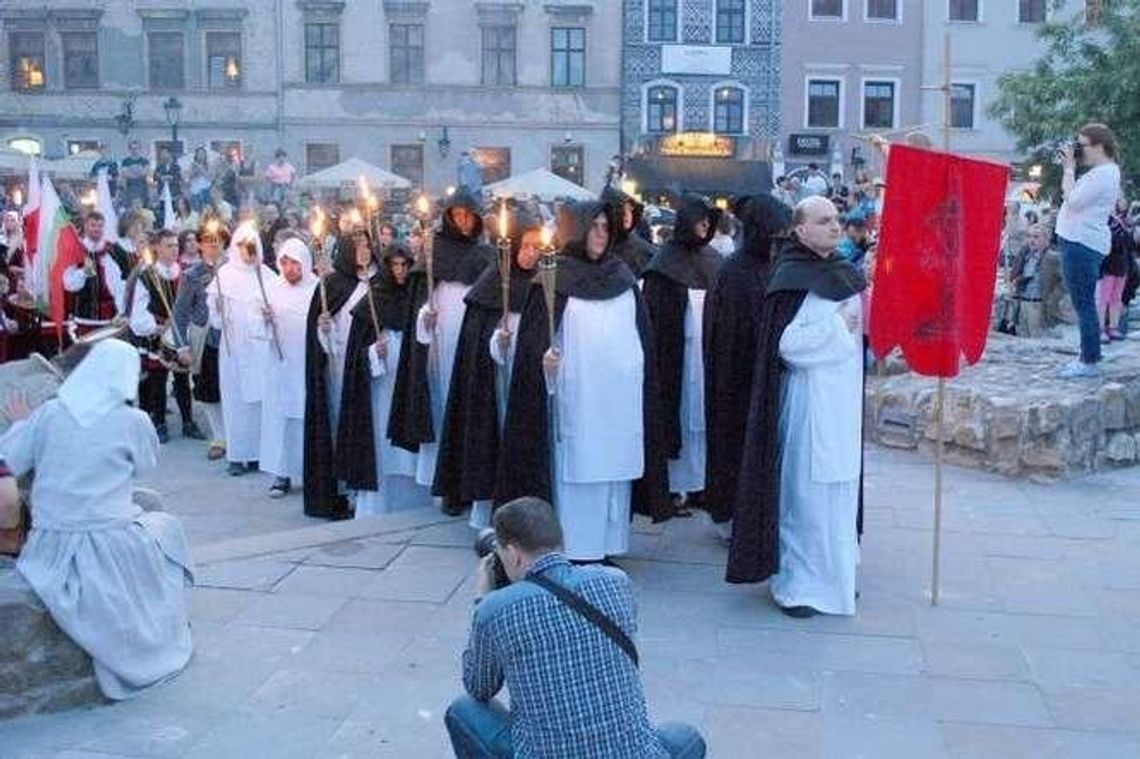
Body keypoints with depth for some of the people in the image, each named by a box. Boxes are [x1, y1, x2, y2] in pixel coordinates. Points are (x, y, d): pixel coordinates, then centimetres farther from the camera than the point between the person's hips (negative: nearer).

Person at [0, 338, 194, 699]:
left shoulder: (48, 414, -3)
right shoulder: (134, 421, -10)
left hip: (52, 555, 4)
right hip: (110, 552, -4)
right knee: (167, 530, 26)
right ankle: (165, 639, 32)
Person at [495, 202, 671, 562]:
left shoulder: (623, 277, 11)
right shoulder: (556, 278, -2)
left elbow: (643, 335, 15)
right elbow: (536, 335, -6)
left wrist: (641, 383, 13)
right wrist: (545, 357, -26)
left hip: (621, 397, 4)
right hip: (576, 396, -4)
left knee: (615, 470, 6)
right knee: (575, 470, -2)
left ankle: (607, 545, 15)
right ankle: (575, 552, 5)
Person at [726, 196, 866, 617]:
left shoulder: (846, 273, 10)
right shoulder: (791, 278, -12)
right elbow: (787, 343, -20)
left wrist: (867, 323, 2)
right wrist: (838, 326, -15)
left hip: (844, 397, 8)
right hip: (807, 398, -8)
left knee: (840, 484, 14)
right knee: (804, 486, -2)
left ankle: (835, 571, 27)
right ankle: (795, 581, 9)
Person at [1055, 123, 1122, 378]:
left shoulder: (1104, 174, -15)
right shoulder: (1101, 172, 18)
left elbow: (1073, 200, -20)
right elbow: (1073, 196, 20)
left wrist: (1069, 167, -10)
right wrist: (1068, 167, 11)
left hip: (1083, 244, -11)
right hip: (1077, 242, 11)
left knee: (1084, 305, -8)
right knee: (1084, 305, 14)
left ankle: (1089, 362, -5)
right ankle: (1086, 357, 21)